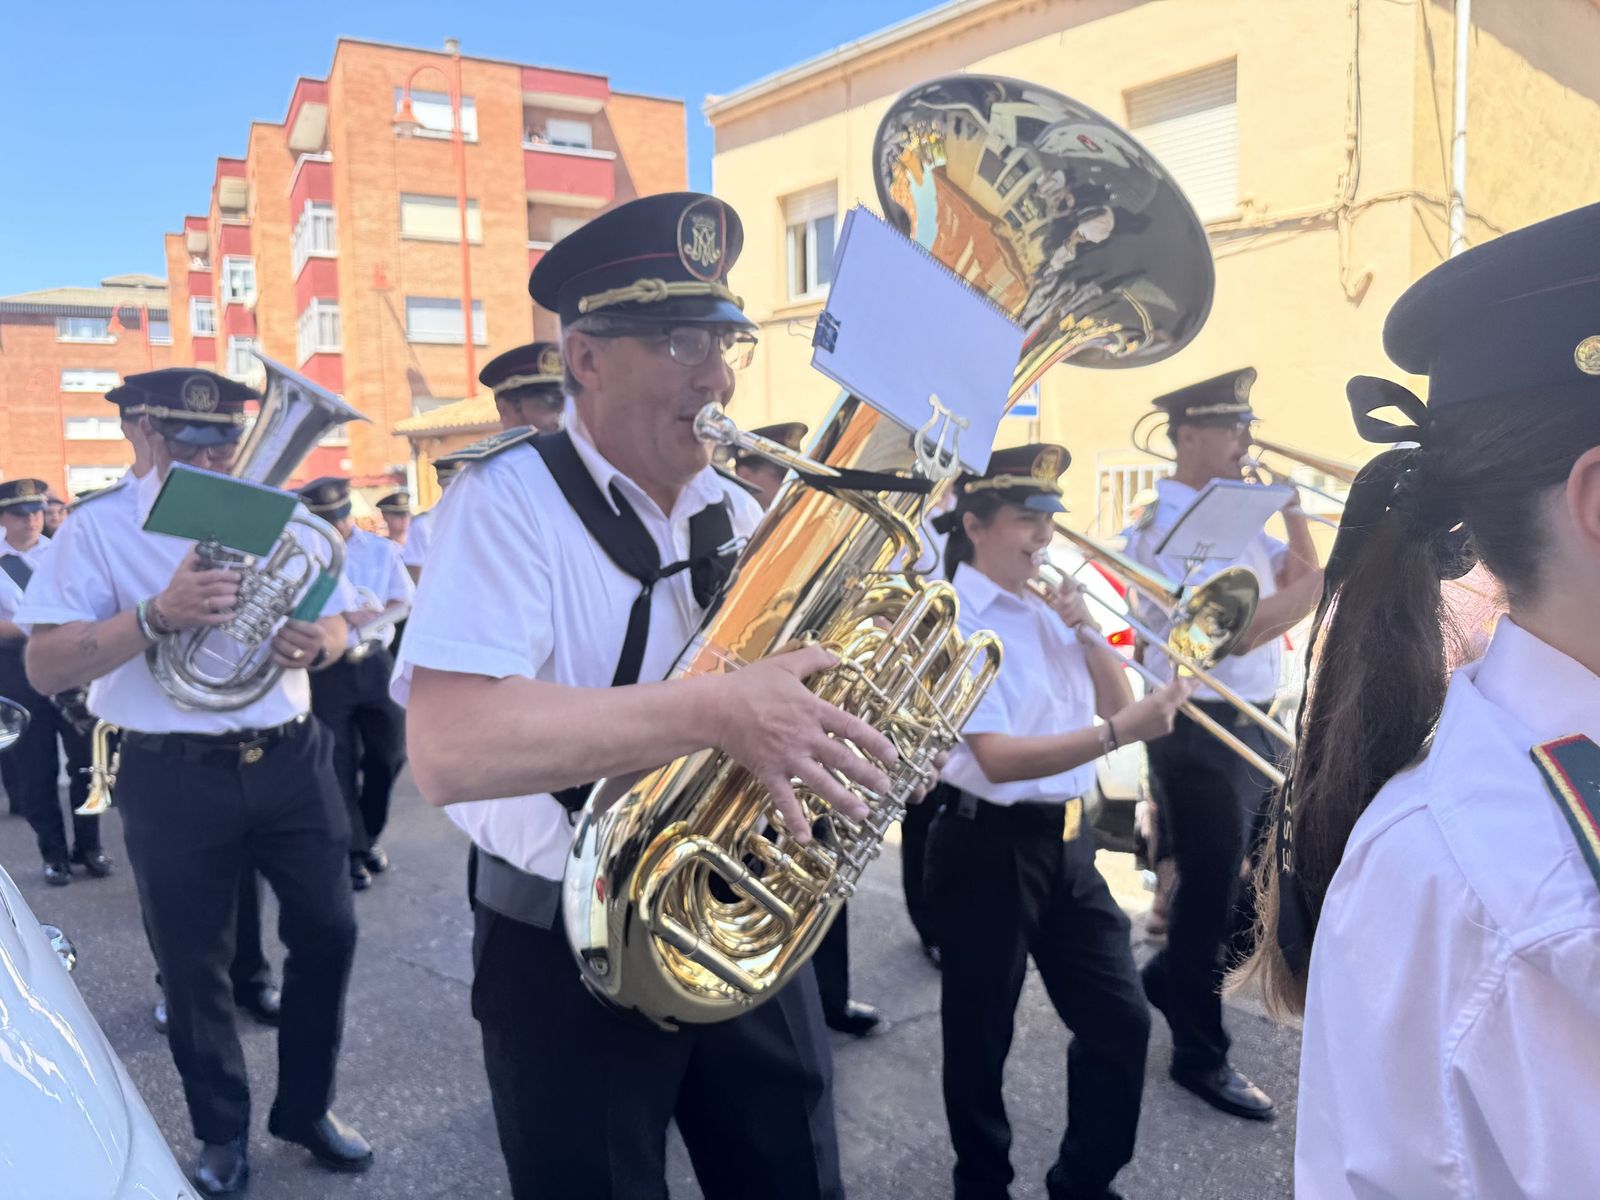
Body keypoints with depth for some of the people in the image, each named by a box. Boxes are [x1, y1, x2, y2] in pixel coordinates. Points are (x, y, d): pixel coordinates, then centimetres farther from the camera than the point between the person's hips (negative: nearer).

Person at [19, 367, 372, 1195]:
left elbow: (333, 623, 10)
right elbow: (44, 668, -12)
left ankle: (305, 1108, 32)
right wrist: (156, 615, -27)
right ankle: (222, 1133, 33)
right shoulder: (99, 530, -4)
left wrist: (313, 642, -14)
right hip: (174, 777, -3)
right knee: (192, 964, 11)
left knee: (327, 933, 10)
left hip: (289, 759, 3)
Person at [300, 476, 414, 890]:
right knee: (339, 764, 3)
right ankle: (353, 851, 14)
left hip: (376, 662, 3)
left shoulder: (381, 549, 7)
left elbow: (405, 599, 7)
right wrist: (342, 617, -21)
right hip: (327, 668, -3)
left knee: (389, 753, 7)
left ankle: (370, 835, 28)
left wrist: (374, 616, -12)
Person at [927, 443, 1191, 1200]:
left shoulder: (1047, 611, 8)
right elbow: (997, 759, -24)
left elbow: (1116, 700, 9)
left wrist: (1085, 628, -5)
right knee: (980, 1037, 10)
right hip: (987, 846, -7)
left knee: (1120, 1019, 13)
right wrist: (1117, 733, -32)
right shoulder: (954, 621, -16)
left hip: (1066, 840, 8)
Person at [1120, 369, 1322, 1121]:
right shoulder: (1166, 525, -16)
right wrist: (1309, 590, -15)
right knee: (1212, 895, 3)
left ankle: (1167, 977, 40)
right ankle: (1201, 1057, 20)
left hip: (1254, 723, 9)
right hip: (1203, 731, -9)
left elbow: (1301, 575, 10)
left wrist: (1292, 504, 3)